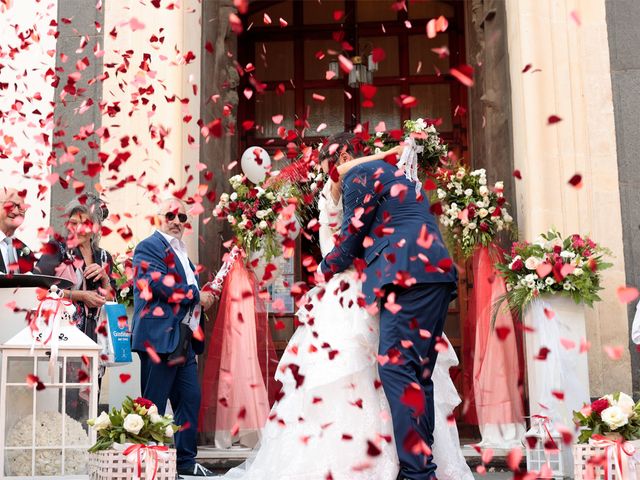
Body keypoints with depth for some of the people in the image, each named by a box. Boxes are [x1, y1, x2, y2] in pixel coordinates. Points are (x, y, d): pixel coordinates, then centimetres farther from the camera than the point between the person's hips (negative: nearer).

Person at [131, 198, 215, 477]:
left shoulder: (180, 251, 22)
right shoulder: (149, 247, -5)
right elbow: (162, 286, -18)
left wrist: (201, 302, 13)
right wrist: (198, 297, -7)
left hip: (184, 338, 9)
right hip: (160, 337, -9)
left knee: (190, 398, 8)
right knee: (154, 403, -1)